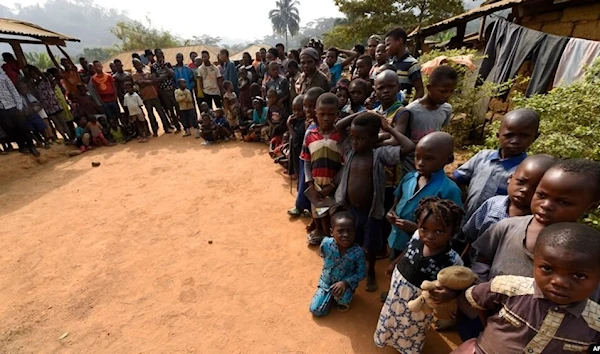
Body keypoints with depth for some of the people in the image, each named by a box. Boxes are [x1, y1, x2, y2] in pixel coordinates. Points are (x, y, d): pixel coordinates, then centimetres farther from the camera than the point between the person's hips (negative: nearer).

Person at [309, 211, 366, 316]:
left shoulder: (358, 251, -27)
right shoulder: (326, 244, -25)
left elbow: (361, 273, -15)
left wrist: (345, 282, -27)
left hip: (346, 283, -2)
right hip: (326, 281, 2)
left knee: (343, 298, -34)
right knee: (316, 311, -3)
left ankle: (344, 301, 6)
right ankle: (331, 296, 27)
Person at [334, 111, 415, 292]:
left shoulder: (381, 154, -14)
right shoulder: (350, 150, -4)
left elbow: (409, 147, -26)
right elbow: (339, 126, -4)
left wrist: (389, 128, -15)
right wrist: (362, 114, -8)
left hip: (371, 211, -2)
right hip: (349, 209, 2)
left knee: (372, 246, 20)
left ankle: (371, 272, 49)